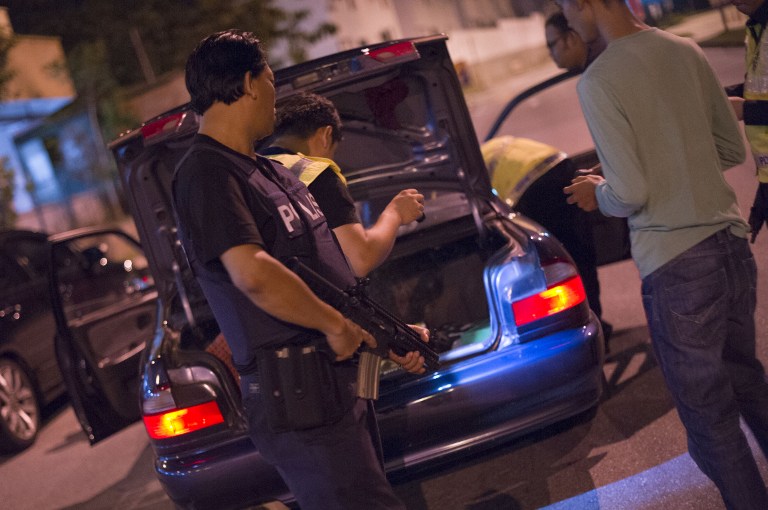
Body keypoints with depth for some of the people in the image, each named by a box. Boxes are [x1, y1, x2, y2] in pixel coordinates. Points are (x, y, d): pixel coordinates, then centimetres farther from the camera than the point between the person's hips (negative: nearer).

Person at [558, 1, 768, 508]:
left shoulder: (598, 81, -14)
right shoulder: (685, 50, 5)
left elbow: (629, 195, -16)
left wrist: (595, 194, 5)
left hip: (675, 263, -7)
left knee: (708, 411, 7)